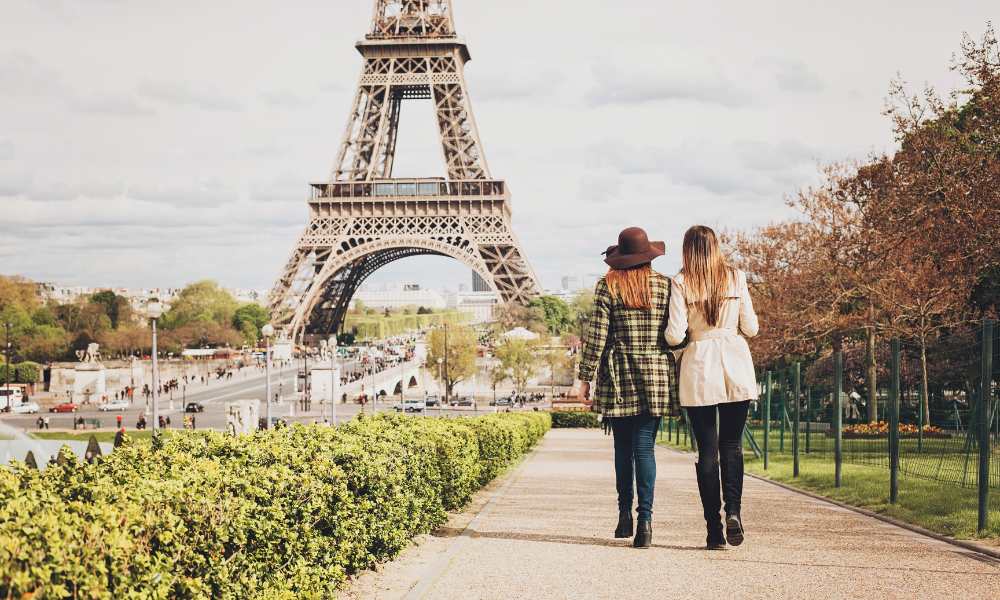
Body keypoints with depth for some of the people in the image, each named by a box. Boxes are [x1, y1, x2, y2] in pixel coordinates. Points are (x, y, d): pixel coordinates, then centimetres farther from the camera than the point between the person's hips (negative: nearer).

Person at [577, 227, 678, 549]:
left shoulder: (608, 286, -1)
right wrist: (677, 376, 12)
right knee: (644, 447, 0)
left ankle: (625, 513, 18)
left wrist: (586, 377, 0)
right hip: (656, 376, 1)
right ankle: (645, 518, -10)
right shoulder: (666, 286, 3)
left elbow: (596, 335, -5)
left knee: (623, 447, 14)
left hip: (619, 379, -1)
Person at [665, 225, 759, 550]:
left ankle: (714, 529, 3)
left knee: (707, 449, 4)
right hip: (736, 365, 1)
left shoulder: (681, 283, -4)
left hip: (699, 368, -1)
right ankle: (733, 509, -9)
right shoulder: (736, 277, 2)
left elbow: (674, 336, -9)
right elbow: (751, 328, 4)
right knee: (732, 444, 12)